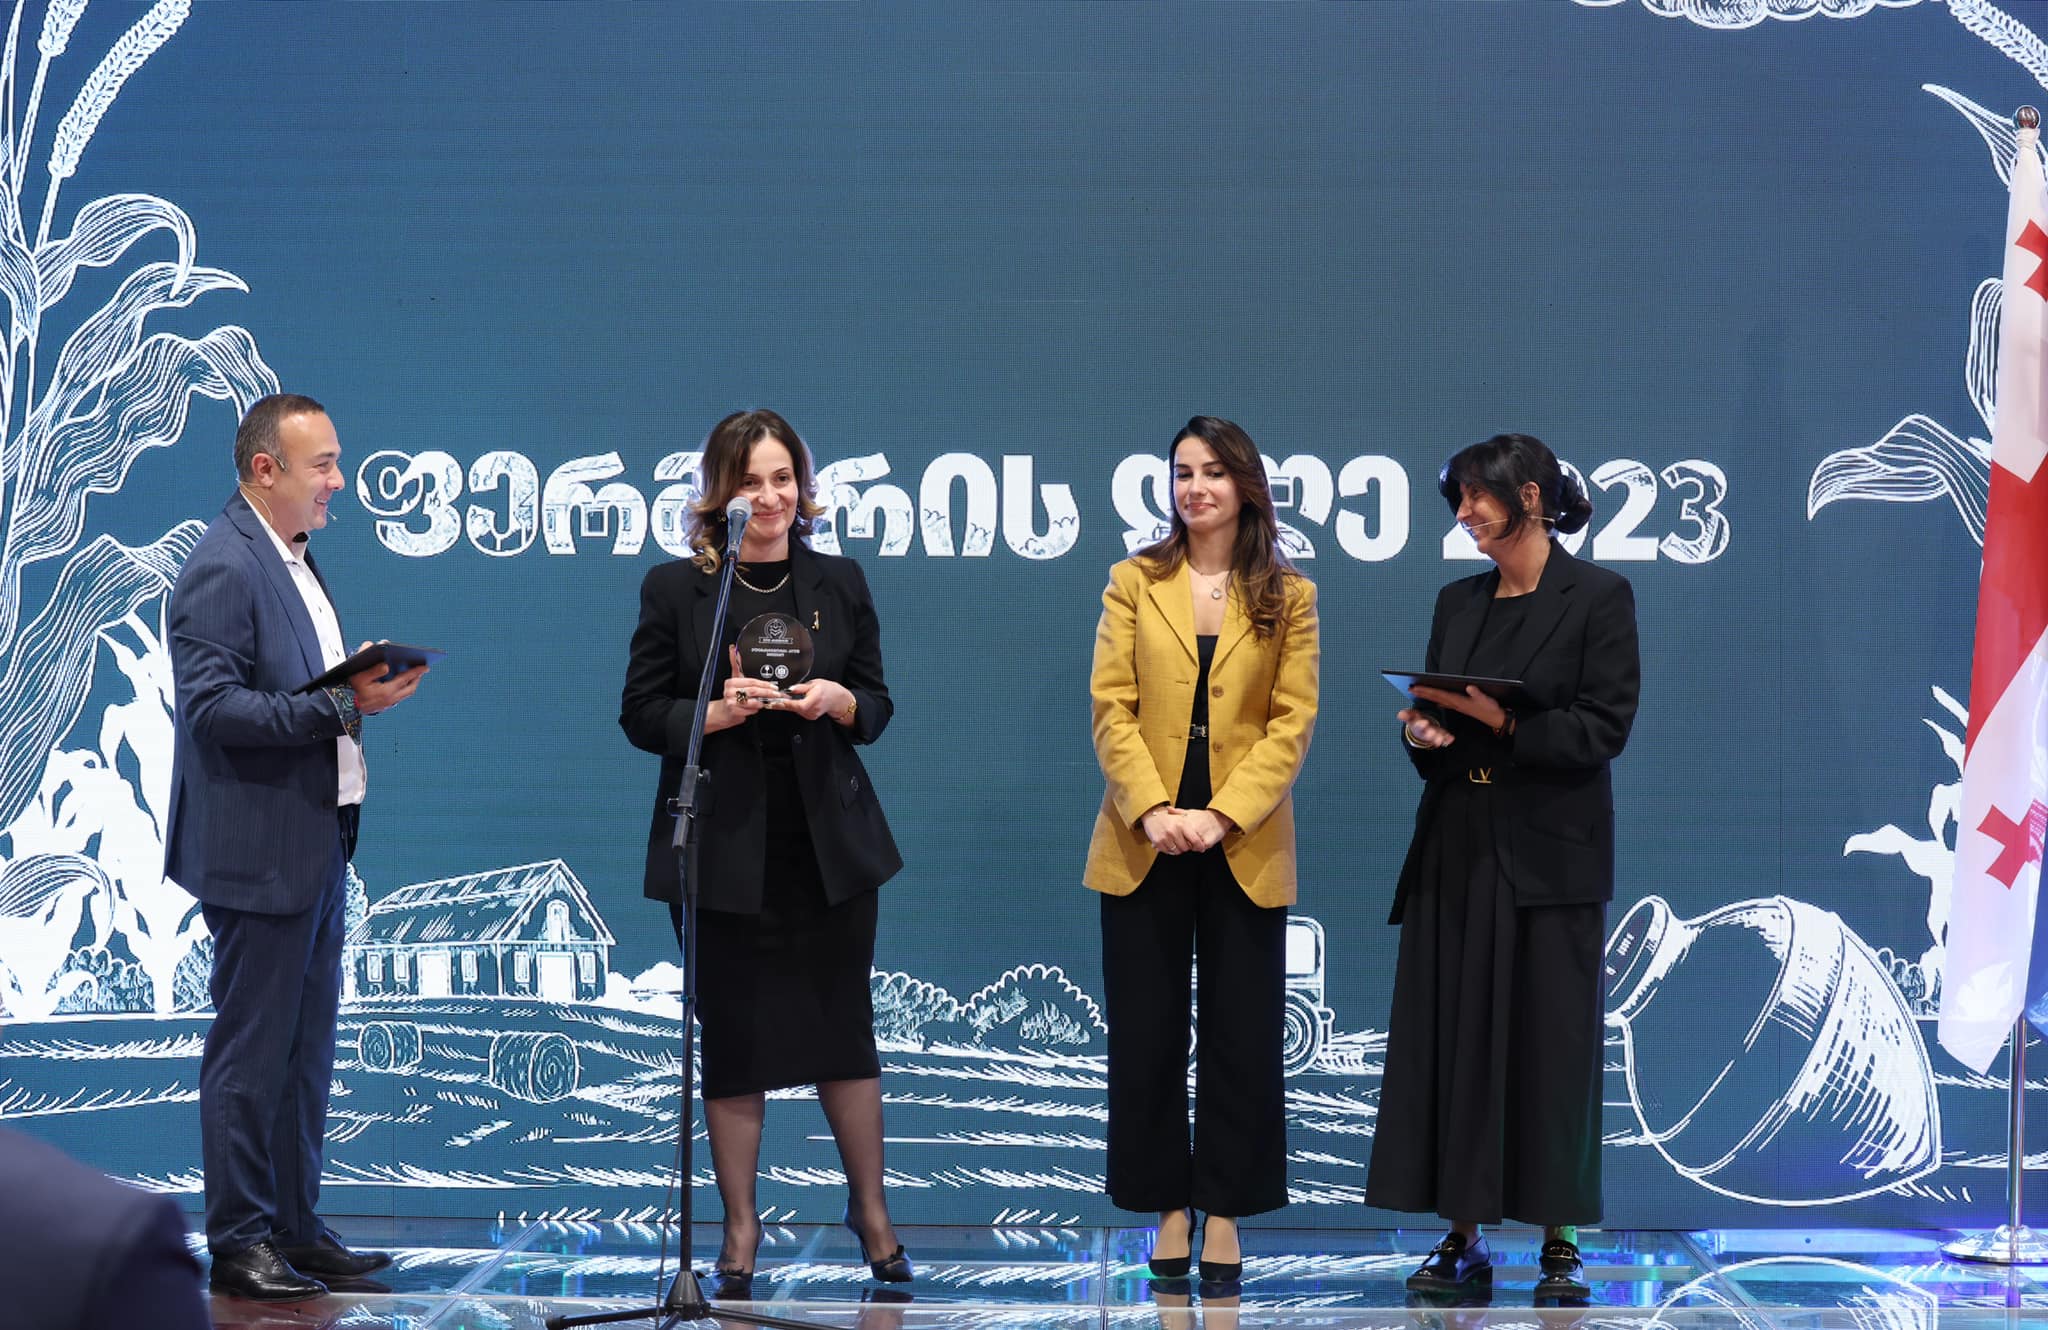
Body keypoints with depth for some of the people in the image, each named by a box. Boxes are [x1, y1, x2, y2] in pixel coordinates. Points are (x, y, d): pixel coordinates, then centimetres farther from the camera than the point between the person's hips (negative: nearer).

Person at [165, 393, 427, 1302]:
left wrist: (363, 686, 5)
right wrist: (342, 702, -25)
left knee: (305, 1049, 14)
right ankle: (238, 1244, 5)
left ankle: (294, 1228, 22)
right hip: (258, 852, -10)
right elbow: (212, 708, -22)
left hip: (317, 845, 10)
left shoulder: (294, 560, 15)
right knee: (250, 1053, -2)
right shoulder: (222, 568, -15)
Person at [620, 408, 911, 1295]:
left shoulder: (838, 583, 6)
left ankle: (870, 1208, 22)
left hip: (829, 844, 2)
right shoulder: (675, 589, -1)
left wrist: (836, 701, -12)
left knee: (844, 1023, 7)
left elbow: (878, 707, 10)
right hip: (724, 847, -2)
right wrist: (718, 712, -18)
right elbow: (641, 715, -1)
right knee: (731, 1037, 3)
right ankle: (740, 1227, 14)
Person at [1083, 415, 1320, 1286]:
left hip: (1245, 849, -1)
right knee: (1146, 1033, 3)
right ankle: (1168, 1207, 13)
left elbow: (1293, 722, -3)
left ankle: (1223, 1213, 10)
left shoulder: (1288, 598, 4)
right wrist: (1154, 809, -15)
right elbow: (1111, 708, -1)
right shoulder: (1134, 584, 6)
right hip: (1144, 844, 1)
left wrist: (1222, 815, -15)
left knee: (1241, 1034, 2)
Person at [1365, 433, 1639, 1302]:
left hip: (1550, 854, -5)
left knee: (1550, 1041, -3)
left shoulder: (1598, 597, -4)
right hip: (1457, 846, 5)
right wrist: (1421, 733, -5)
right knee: (1449, 1037, 3)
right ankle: (1463, 1236, 9)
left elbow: (1605, 727, -9)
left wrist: (1506, 724, -19)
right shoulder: (1457, 603, 13)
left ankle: (1561, 1243, 4)